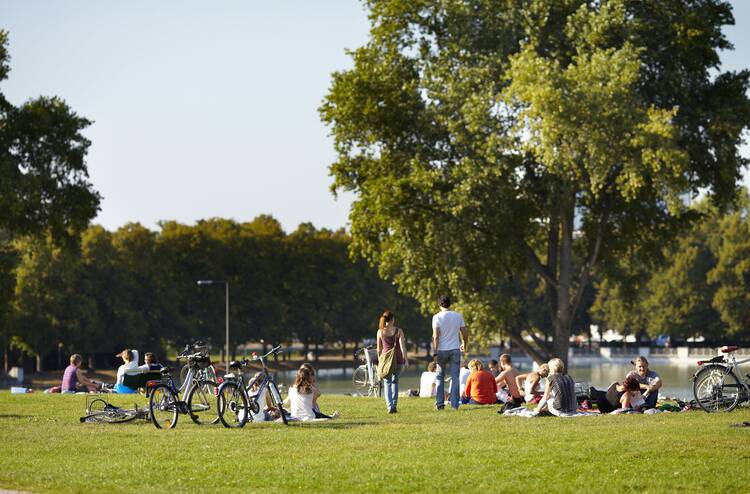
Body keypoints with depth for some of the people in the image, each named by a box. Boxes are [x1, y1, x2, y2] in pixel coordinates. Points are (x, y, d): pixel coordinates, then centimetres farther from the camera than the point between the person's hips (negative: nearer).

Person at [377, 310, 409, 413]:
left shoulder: (380, 332, 1)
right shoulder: (398, 331, -4)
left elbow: (379, 349, 7)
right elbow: (402, 347, -8)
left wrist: (380, 360, 19)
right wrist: (406, 359, -3)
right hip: (398, 359, 0)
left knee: (387, 383, 6)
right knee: (395, 381, 19)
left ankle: (390, 406, -9)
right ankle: (394, 405, 15)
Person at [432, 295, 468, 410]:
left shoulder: (437, 317, -6)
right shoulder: (458, 316, 3)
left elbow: (436, 336, -11)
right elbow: (465, 333, 8)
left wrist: (435, 352, -9)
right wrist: (464, 345, 27)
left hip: (442, 350, -2)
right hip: (455, 350, 2)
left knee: (440, 378, 11)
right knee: (455, 378, 3)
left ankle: (440, 403, 8)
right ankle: (454, 405, -1)